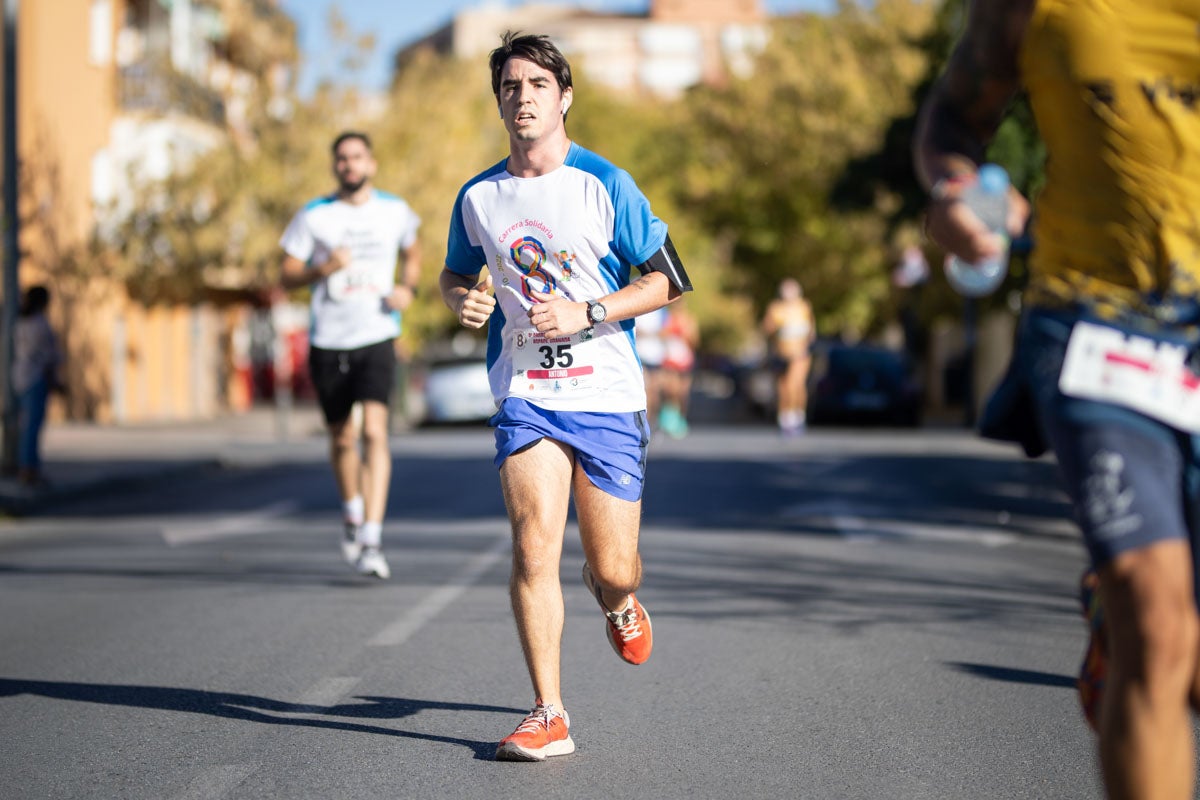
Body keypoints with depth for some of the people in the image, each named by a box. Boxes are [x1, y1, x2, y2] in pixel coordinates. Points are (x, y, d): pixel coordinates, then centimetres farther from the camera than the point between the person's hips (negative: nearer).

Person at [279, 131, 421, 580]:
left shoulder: (395, 212, 6)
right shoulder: (314, 217, 1)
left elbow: (412, 253, 25)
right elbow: (288, 275, 4)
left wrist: (409, 288, 5)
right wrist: (325, 268, -16)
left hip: (376, 338, -1)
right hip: (328, 341, 1)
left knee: (375, 432, -18)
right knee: (342, 439, 13)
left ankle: (371, 542, -21)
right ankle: (352, 513, 42)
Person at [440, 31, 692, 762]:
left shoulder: (605, 184, -4)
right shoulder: (478, 197, 6)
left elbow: (671, 280, -2)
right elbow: (455, 273, 23)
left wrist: (587, 312, -15)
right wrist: (461, 300, -1)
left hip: (607, 394, -1)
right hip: (524, 393, 1)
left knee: (614, 569, 2)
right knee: (534, 546, -16)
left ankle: (616, 598, 41)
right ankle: (549, 716, -8)